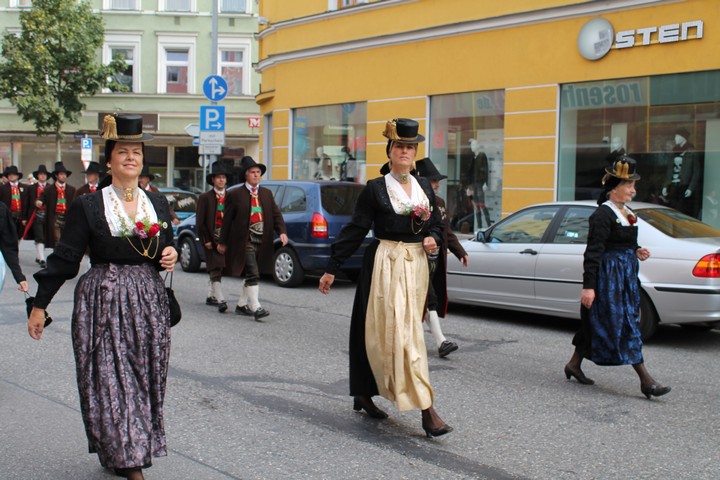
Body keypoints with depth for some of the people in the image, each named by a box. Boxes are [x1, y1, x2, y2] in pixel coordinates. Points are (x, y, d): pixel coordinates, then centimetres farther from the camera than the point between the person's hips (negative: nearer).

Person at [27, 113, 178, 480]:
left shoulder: (157, 203, 10)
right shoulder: (88, 206, -3)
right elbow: (65, 257, -2)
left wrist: (171, 255, -3)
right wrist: (39, 305, -2)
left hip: (148, 300, 4)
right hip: (103, 301, -4)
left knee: (146, 379, 7)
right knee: (112, 380, -5)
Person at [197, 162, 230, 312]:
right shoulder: (205, 198, -1)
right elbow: (200, 222, -3)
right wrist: (206, 240, -10)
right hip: (211, 239, -4)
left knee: (217, 270, 14)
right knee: (215, 271, -9)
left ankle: (211, 296, 26)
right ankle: (220, 300, -15)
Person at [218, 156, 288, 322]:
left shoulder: (267, 193, 13)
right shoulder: (235, 195, -1)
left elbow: (276, 214, 7)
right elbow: (227, 219, 1)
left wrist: (282, 232, -10)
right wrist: (223, 242, 2)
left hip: (262, 242, 6)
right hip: (245, 241, -5)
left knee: (251, 275, 12)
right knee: (253, 274, -14)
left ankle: (241, 305, 25)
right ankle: (256, 308, -16)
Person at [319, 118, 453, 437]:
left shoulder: (424, 187, 11)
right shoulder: (375, 189, -2)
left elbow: (437, 224, 20)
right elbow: (355, 230, -2)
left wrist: (433, 239, -4)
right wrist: (331, 269, -3)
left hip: (416, 265, 5)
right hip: (385, 265, -5)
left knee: (384, 334, 10)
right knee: (401, 332, -11)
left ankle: (363, 395, 25)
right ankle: (427, 411, -12)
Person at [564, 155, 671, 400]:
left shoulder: (626, 213, 13)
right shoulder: (603, 215, -15)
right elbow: (593, 252, -19)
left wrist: (636, 251, 4)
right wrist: (588, 286, -22)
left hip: (625, 275, 10)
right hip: (609, 276, -10)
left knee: (595, 324, 15)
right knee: (624, 324, -7)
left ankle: (574, 365, 27)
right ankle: (646, 381, -7)